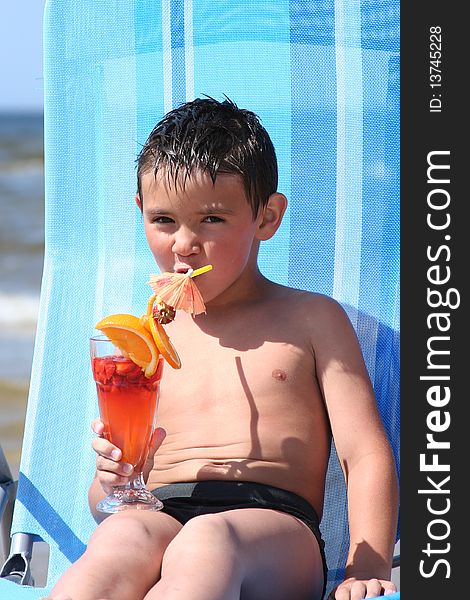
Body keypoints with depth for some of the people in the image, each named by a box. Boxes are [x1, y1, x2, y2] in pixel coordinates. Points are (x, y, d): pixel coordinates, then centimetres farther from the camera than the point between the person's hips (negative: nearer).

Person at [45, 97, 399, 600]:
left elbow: (366, 456, 10)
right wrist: (111, 483, -2)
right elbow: (102, 503, 25)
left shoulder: (311, 320, 19)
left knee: (205, 545, -42)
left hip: (273, 525, -2)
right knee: (121, 539, -39)